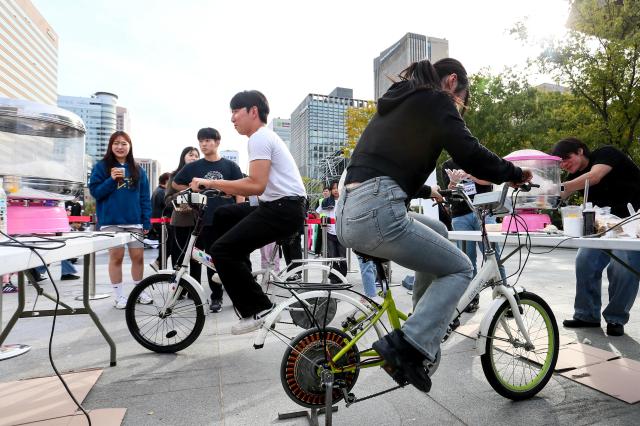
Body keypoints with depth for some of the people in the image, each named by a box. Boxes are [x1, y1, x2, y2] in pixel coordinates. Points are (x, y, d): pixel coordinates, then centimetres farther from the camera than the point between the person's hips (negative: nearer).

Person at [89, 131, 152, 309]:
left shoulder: (138, 169, 10)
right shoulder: (101, 166, 3)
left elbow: (145, 197, 8)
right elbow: (95, 192, -2)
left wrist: (147, 221, 2)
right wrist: (111, 179, -17)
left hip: (134, 221, 2)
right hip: (111, 221, -2)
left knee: (138, 256, 4)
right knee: (116, 256, 2)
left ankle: (140, 292, 21)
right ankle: (119, 296, 14)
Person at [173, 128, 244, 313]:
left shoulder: (230, 166, 3)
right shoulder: (193, 167, 7)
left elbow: (240, 193, 2)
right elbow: (175, 184, 20)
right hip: (206, 221, 1)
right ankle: (216, 297, 19)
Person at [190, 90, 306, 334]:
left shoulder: (259, 138, -10)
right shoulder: (265, 136, 22)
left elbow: (256, 185, -23)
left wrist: (210, 183, -16)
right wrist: (221, 187, 18)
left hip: (284, 209, -11)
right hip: (280, 206, 11)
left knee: (222, 250, -12)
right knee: (223, 215, 22)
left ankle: (257, 310, -6)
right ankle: (236, 271, 26)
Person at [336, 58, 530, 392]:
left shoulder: (395, 102, 29)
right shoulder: (436, 99, 4)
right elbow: (470, 155, -8)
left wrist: (426, 191, 48)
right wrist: (516, 173, 11)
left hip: (348, 213, 9)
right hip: (376, 212, -9)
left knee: (438, 232, 29)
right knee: (460, 269, 9)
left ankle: (426, 328, 30)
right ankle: (408, 347, -5)